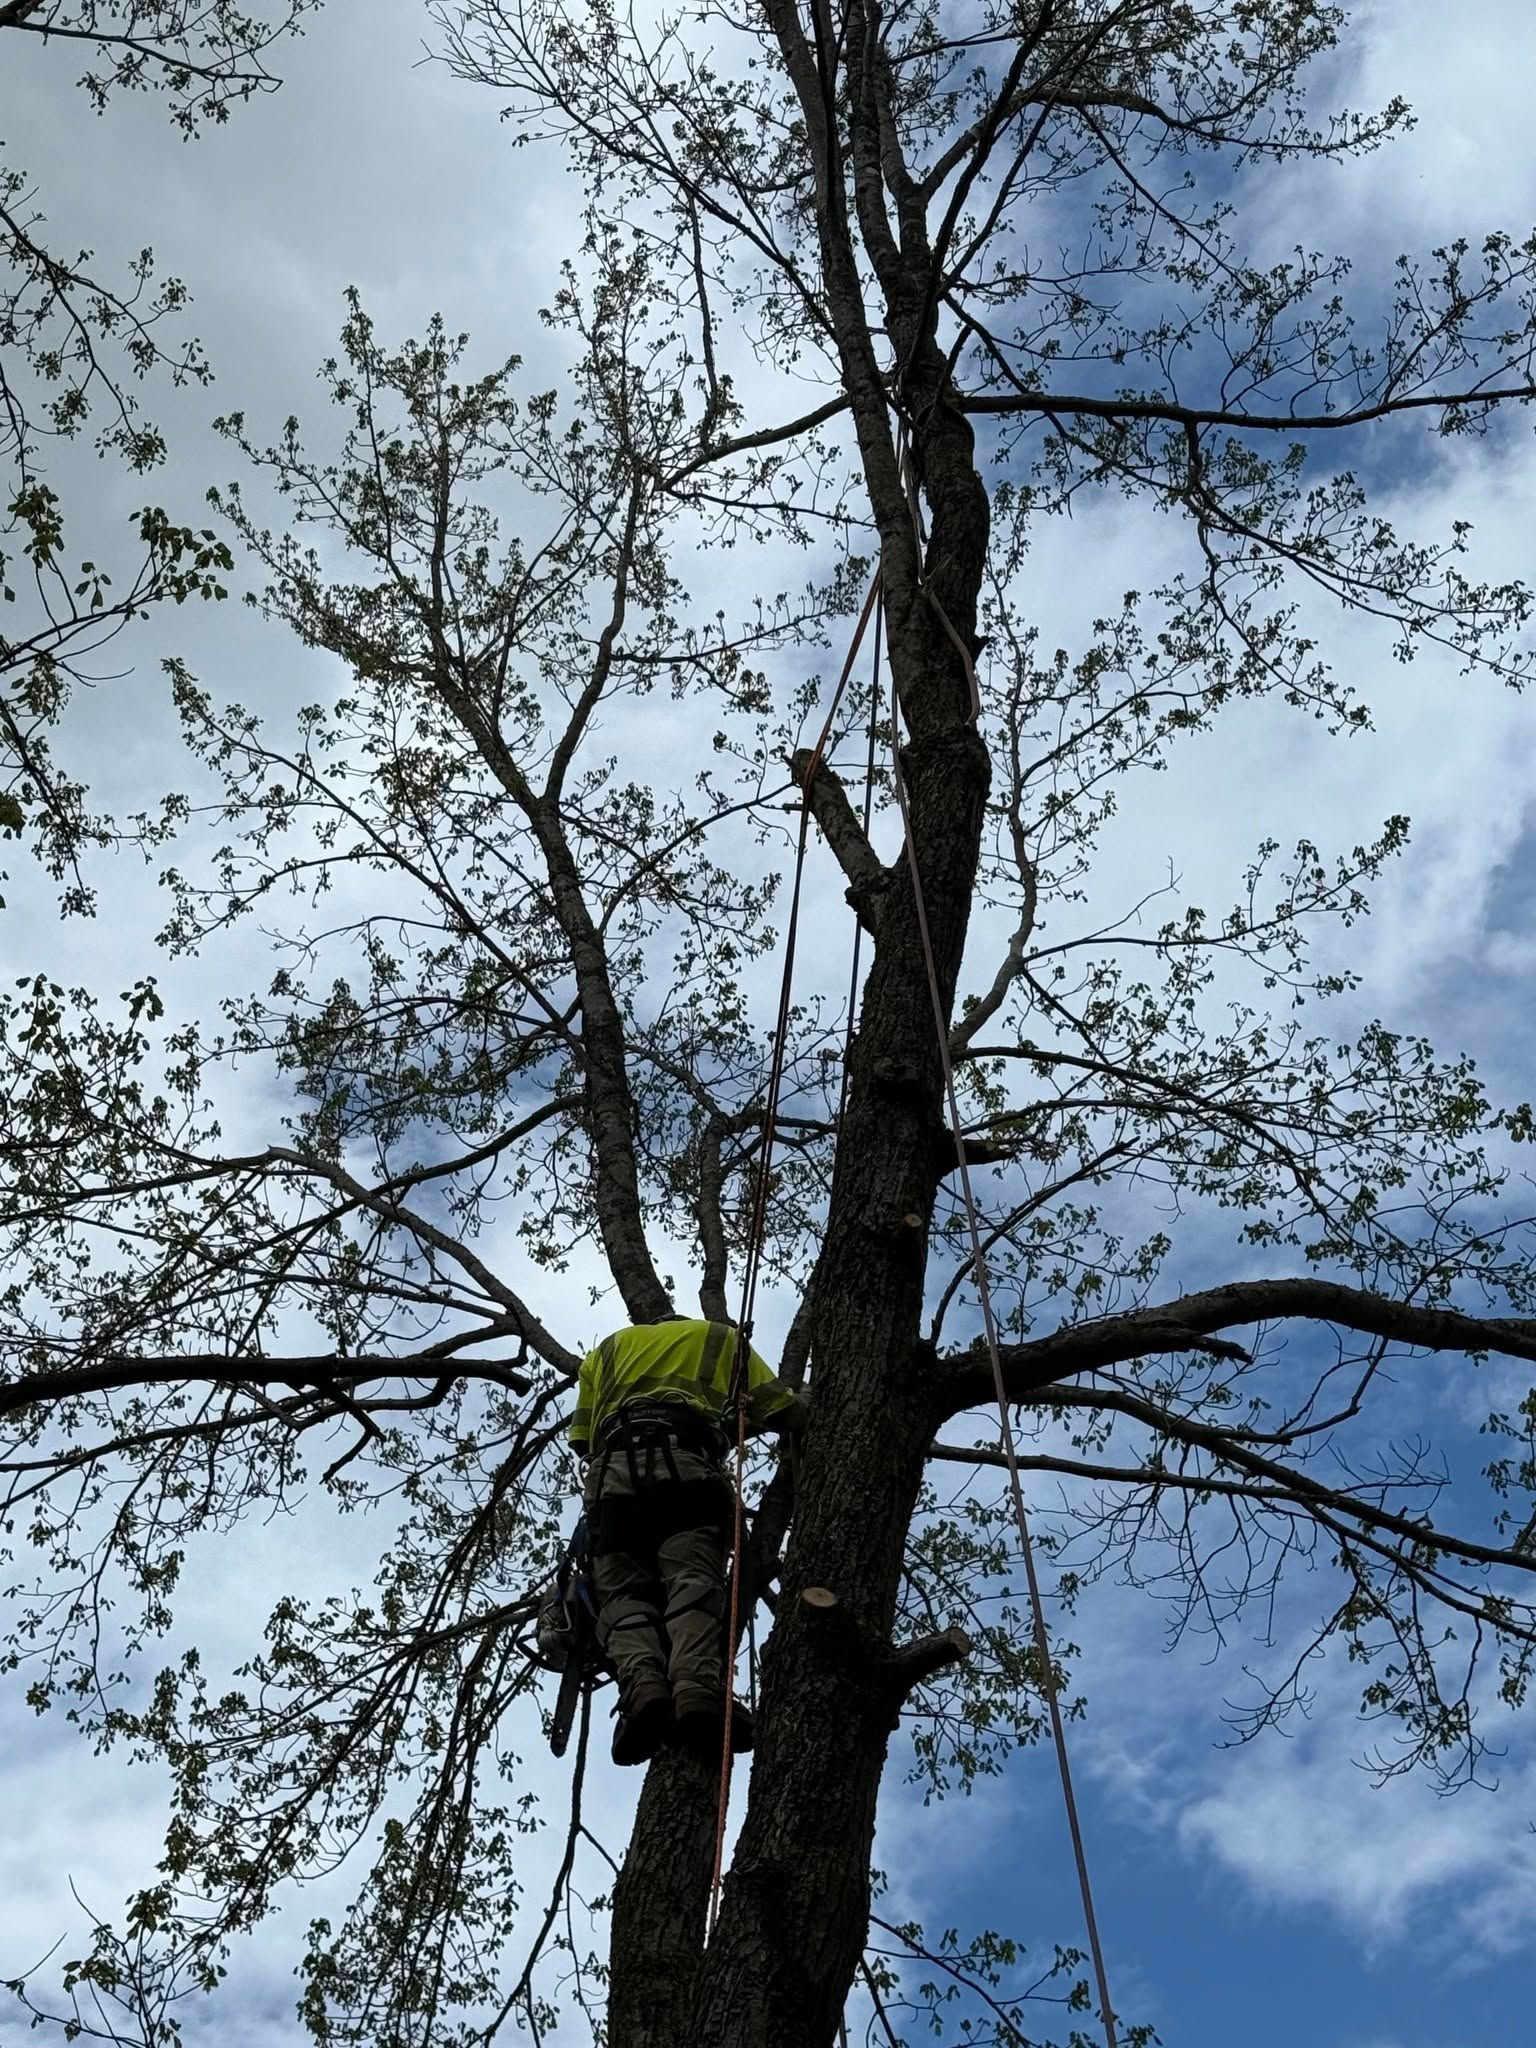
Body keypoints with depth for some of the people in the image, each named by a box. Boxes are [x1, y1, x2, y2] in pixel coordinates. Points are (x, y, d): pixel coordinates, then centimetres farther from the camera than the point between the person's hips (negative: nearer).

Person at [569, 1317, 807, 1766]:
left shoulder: (609, 1348, 38)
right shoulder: (721, 1337, 33)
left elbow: (582, 1438, 31)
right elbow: (784, 1411, 21)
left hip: (613, 1471, 1)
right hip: (687, 1463, -1)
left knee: (623, 1593, -5)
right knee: (693, 1582, -16)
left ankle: (642, 1688, -36)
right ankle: (698, 1687, -45)